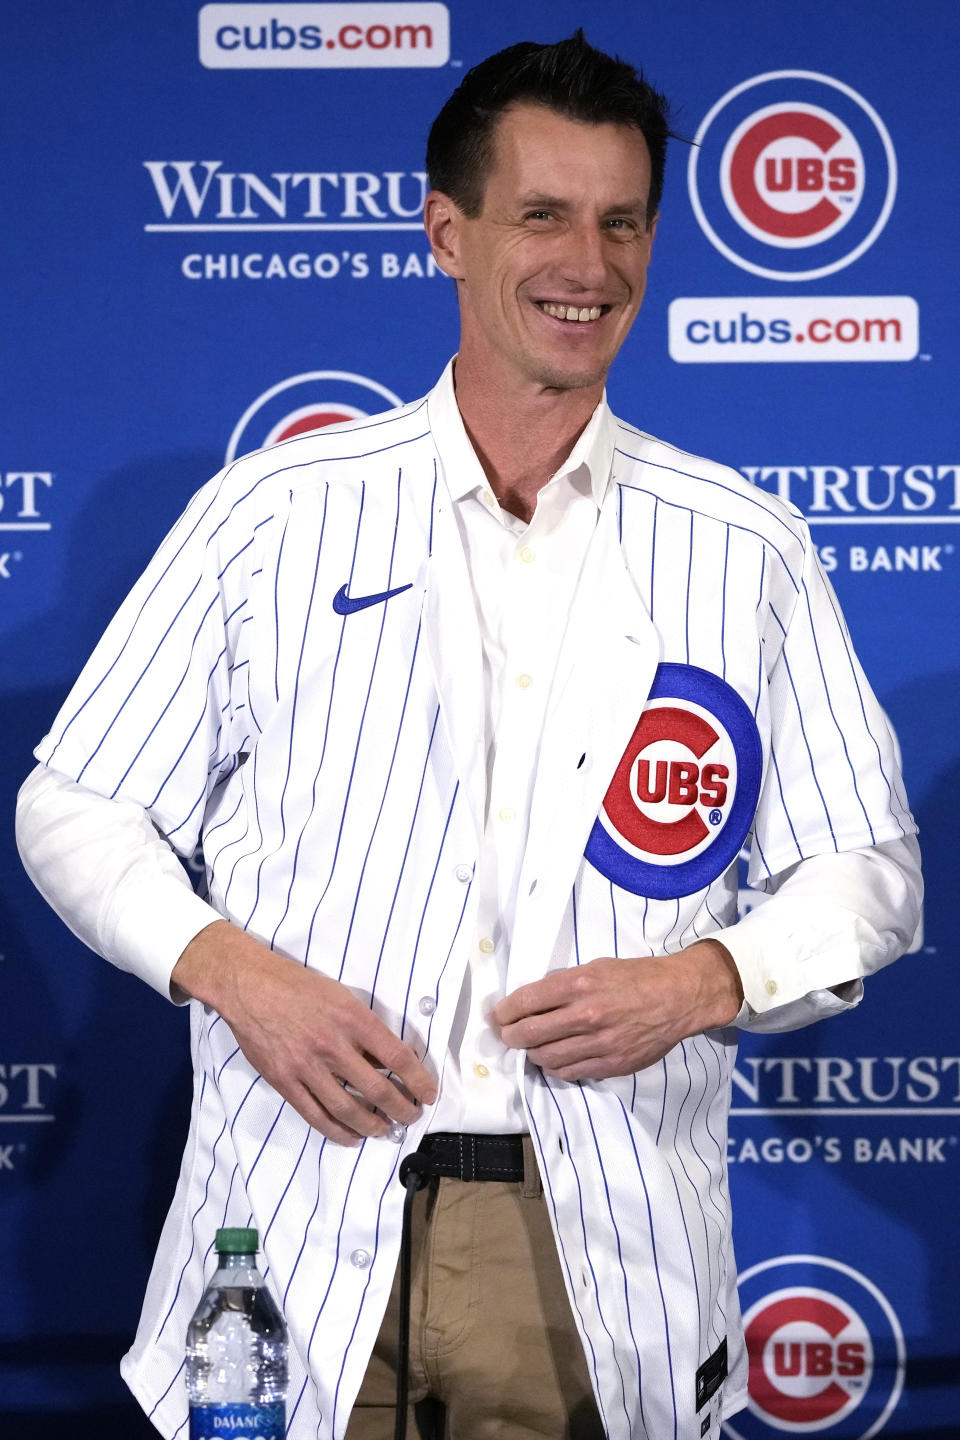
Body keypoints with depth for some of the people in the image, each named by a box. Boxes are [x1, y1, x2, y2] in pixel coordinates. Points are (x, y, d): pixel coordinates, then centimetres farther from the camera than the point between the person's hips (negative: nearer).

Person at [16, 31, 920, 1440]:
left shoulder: (744, 551, 5)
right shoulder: (269, 517, 2)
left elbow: (868, 871, 9)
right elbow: (76, 808, 7)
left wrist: (708, 979, -10)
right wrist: (229, 967, -11)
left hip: (612, 1265, 1)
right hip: (308, 1242, -1)